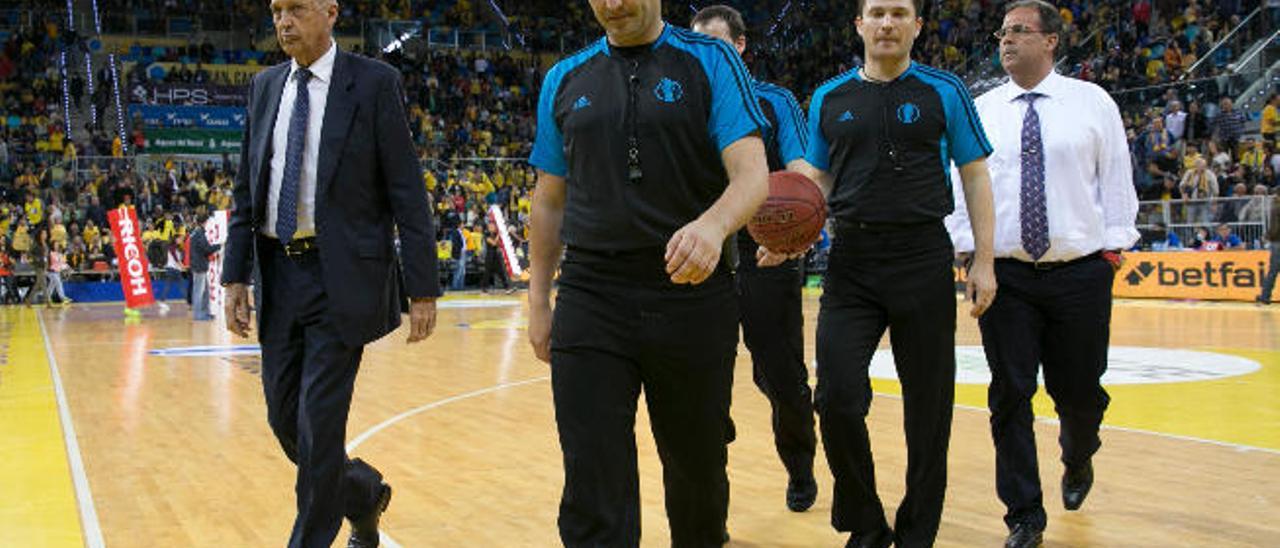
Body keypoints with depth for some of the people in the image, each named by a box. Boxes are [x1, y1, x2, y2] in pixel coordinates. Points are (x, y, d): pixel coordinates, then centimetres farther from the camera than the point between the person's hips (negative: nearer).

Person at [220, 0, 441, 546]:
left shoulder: (374, 83, -5)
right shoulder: (264, 87, 11)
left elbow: (407, 190, -8)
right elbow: (246, 189, 14)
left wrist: (422, 289, -11)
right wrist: (236, 275, 5)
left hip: (342, 277, -6)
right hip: (279, 274, 6)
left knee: (318, 423, -5)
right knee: (285, 419, 11)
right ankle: (363, 492, 36)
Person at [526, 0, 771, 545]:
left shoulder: (710, 62, 1)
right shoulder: (565, 80, 11)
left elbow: (752, 172, -11)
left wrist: (713, 224, -32)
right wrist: (538, 301, 14)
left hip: (692, 294, -1)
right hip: (590, 302, 2)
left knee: (697, 461, 13)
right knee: (593, 485, -4)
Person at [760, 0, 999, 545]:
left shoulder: (944, 92, 3)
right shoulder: (829, 99, 9)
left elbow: (975, 175, 4)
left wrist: (983, 260, -2)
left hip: (924, 259, -1)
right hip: (852, 260, 2)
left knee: (928, 403, 4)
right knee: (837, 398, -8)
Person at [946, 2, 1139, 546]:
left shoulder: (1092, 102, 3)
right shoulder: (980, 111, 7)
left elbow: (1116, 179, 5)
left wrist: (1114, 244, 1)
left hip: (1081, 275, 0)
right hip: (1004, 274, 1)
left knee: (1078, 391, 7)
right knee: (1010, 395, -2)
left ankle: (1077, 461, 43)